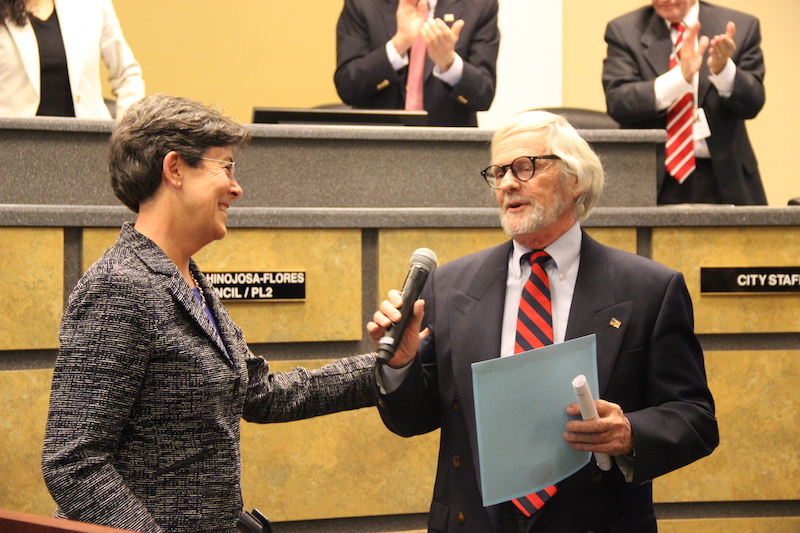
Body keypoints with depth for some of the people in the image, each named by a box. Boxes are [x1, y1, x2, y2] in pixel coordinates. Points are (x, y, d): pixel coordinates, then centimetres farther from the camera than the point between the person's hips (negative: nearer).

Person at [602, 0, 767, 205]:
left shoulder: (743, 27, 5)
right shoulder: (624, 31, 3)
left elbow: (752, 105, -1)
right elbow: (617, 104, -10)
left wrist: (723, 69, -22)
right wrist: (680, 76, -23)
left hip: (724, 177, 1)